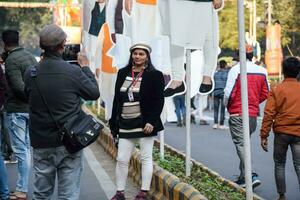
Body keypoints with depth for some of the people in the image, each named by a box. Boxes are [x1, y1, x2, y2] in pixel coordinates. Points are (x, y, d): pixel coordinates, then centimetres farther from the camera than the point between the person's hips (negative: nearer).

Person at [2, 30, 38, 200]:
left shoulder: (11, 60, -13)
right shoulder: (30, 56, 11)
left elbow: (18, 86, -20)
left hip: (16, 110, -8)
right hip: (31, 109, 8)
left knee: (21, 150, -4)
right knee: (28, 148, 11)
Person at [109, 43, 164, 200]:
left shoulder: (154, 75, -4)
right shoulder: (123, 73, 9)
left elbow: (159, 101, -7)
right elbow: (117, 99, 12)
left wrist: (151, 122, -15)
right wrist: (113, 123, 9)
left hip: (145, 124, -4)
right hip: (125, 124, 4)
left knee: (146, 158, 3)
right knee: (121, 159, 5)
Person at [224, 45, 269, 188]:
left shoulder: (235, 69, -12)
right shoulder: (262, 71, 4)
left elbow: (229, 92, -14)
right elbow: (265, 93, 8)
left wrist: (227, 106, 5)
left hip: (237, 114, -6)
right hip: (253, 113, 6)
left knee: (241, 144, -4)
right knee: (245, 143, 17)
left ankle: (251, 176, -16)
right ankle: (243, 177, 23)